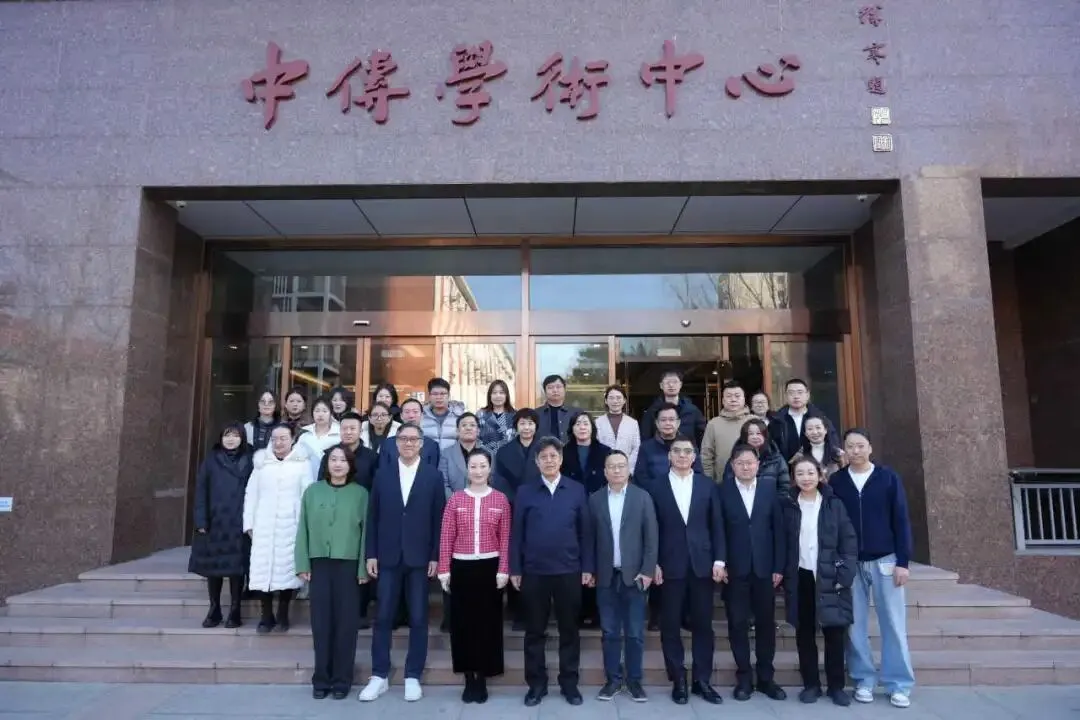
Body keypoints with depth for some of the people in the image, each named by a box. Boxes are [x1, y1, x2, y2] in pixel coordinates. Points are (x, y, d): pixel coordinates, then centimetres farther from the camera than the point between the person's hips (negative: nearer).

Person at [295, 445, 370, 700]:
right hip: (319, 563, 1)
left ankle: (342, 679, 14)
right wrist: (302, 564, -1)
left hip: (348, 564, -1)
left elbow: (366, 531, 0)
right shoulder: (312, 491, 6)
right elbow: (303, 529, 6)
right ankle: (321, 678, 17)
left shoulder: (360, 493, 1)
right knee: (321, 621, 6)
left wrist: (364, 568, -5)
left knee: (345, 622, 3)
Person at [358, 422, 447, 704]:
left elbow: (438, 519, -1)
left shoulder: (433, 476, 1)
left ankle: (413, 677, 17)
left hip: (419, 557, -1)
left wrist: (435, 556, -6)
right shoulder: (382, 475, 6)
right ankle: (379, 676, 18)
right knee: (383, 617, 6)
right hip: (388, 556, 1)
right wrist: (371, 554, 0)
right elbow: (373, 516, 5)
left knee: (418, 619, 5)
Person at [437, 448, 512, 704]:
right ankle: (469, 679, 20)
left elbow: (505, 539, 0)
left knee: (487, 622, 7)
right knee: (463, 622, 7)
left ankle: (482, 680, 20)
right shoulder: (455, 499, 1)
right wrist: (444, 569, -4)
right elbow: (446, 537, 0)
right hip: (461, 567, 1)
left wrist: (504, 570, -6)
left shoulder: (501, 500, 0)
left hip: (489, 567, 0)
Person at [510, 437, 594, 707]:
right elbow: (517, 532, 2)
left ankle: (569, 682, 25)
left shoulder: (577, 490, 1)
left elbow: (585, 531, 3)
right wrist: (515, 569, -1)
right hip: (534, 571, 0)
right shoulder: (525, 492, 0)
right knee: (535, 631, 10)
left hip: (569, 570, 0)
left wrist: (587, 567, 1)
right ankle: (536, 683, 24)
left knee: (569, 629, 11)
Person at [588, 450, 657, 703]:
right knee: (609, 632, 9)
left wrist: (647, 571, -8)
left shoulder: (642, 497, -1)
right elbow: (591, 538, 3)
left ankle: (634, 680, 20)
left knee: (634, 632, 6)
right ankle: (613, 679, 21)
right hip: (606, 576, 1)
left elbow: (651, 537, -3)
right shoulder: (595, 499, 2)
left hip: (634, 574, -1)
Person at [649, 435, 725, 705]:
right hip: (671, 566, -1)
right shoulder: (657, 487, 1)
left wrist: (719, 560, -2)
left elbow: (717, 525, 5)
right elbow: (653, 529, 1)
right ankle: (678, 680, 19)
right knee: (671, 625, 6)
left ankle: (702, 680, 21)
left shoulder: (707, 485, 6)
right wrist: (654, 563, -5)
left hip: (702, 564, 1)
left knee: (703, 624, 8)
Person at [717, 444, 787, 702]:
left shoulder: (770, 489, 5)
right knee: (738, 624, 5)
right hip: (735, 569, -1)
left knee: (766, 623, 10)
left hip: (765, 568, 2)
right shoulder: (722, 491, -1)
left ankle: (766, 678, 23)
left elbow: (778, 530, 4)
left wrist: (779, 566, -1)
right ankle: (744, 677, 18)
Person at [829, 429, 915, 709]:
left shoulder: (888, 478, 0)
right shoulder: (836, 481, 1)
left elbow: (901, 521, -1)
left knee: (893, 624, 4)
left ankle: (899, 684, 13)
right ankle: (864, 680, 16)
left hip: (885, 561, -1)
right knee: (855, 626, 4)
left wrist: (903, 562, -5)